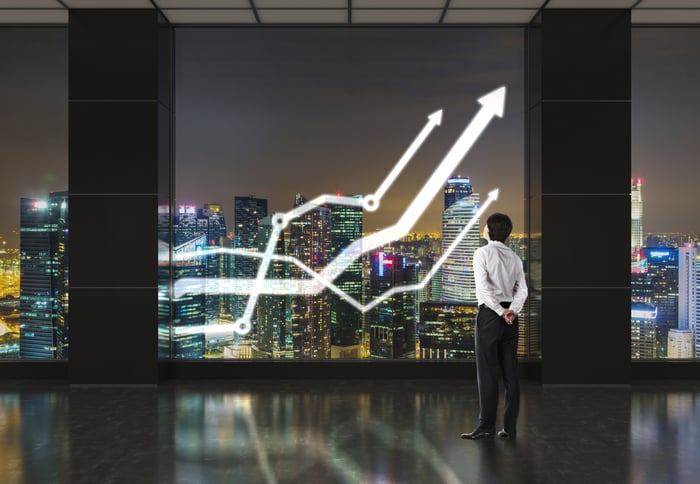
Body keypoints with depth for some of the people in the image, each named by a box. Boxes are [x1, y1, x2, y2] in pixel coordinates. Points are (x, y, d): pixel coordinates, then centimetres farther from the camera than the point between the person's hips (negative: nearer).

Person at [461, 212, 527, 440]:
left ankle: (487, 426, -3)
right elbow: (522, 289, 3)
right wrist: (512, 310, -9)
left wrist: (500, 311, -13)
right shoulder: (514, 257, 12)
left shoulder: (482, 253, -4)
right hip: (510, 317, 6)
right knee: (510, 372, 6)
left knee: (487, 372, -3)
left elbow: (483, 287, -15)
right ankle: (509, 427, 8)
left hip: (490, 313, -6)